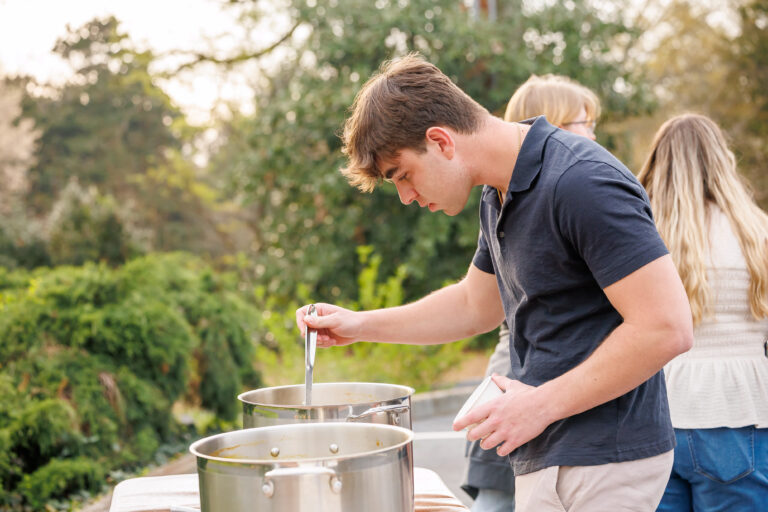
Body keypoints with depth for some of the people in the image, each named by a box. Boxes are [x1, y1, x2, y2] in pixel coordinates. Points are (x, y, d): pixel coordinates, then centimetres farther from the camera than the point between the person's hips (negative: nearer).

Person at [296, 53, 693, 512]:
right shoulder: (500, 198, 11)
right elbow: (476, 305, 26)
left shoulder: (582, 184, -20)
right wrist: (360, 325, 18)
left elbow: (668, 328, -24)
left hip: (604, 462, -9)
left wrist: (542, 404, -19)